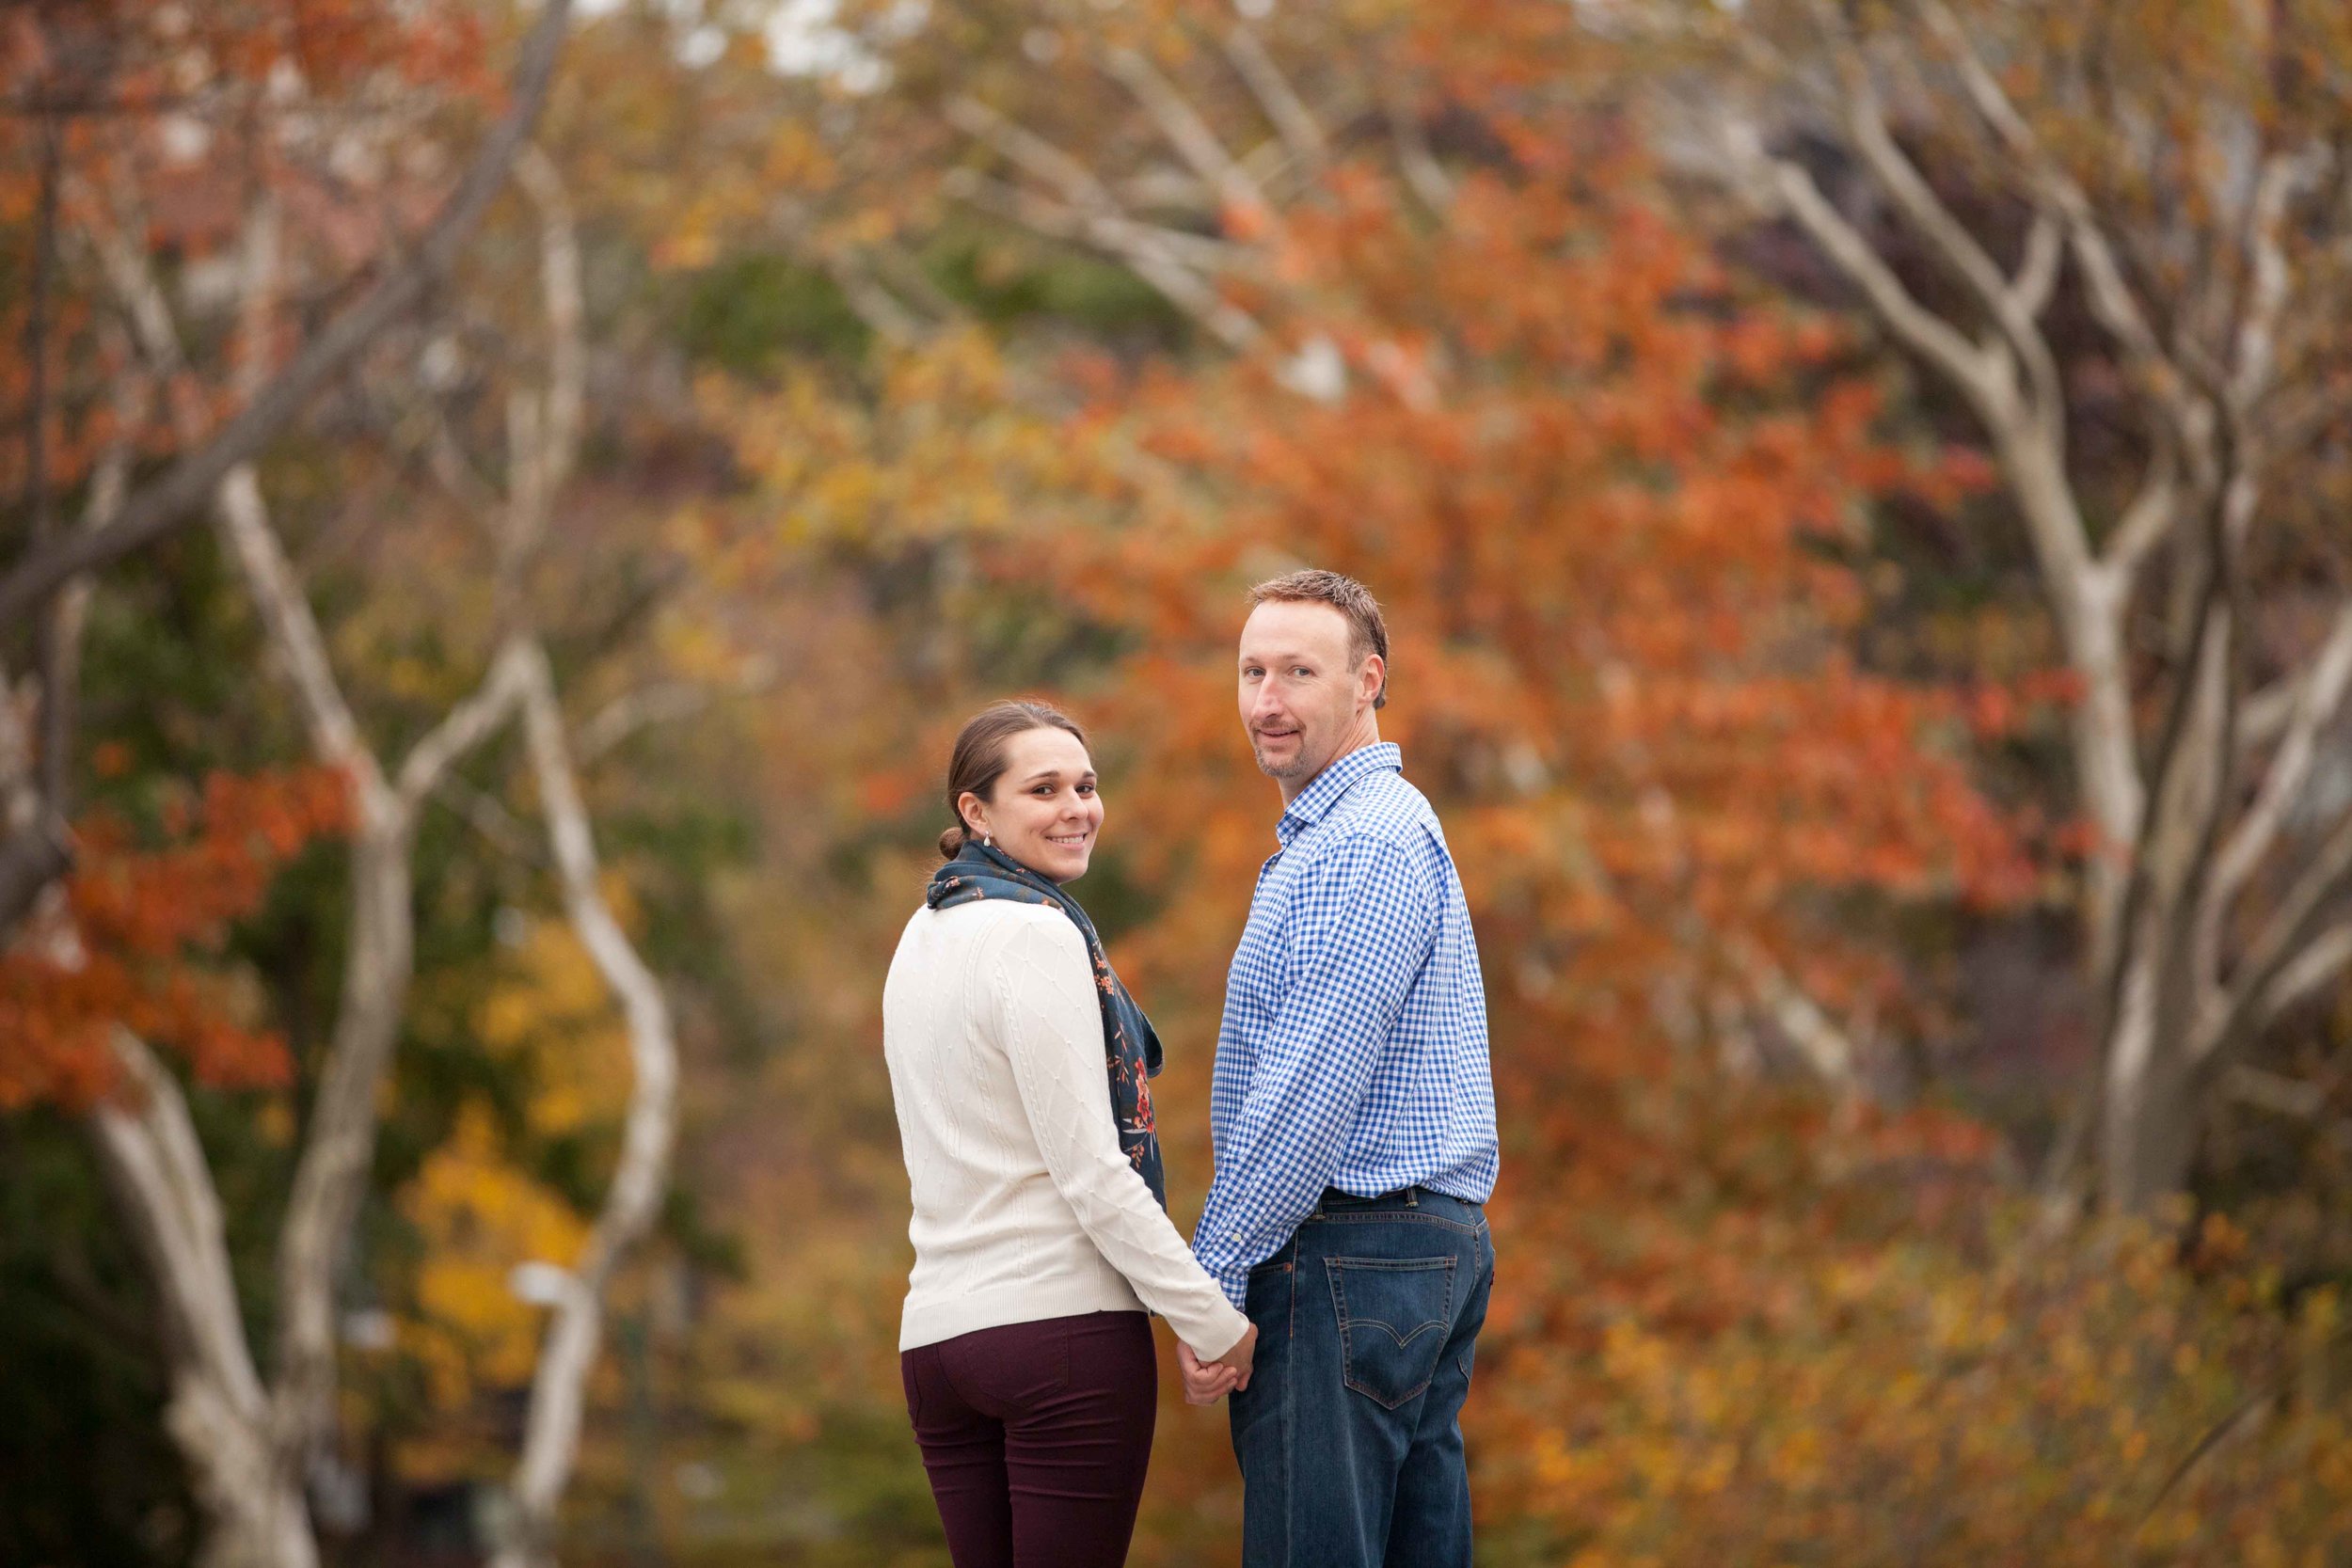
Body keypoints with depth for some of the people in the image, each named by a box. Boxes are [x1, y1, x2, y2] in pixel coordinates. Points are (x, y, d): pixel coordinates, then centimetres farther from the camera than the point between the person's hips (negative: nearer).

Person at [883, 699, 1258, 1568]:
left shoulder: (924, 937, 15)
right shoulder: (1033, 935, -11)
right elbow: (1089, 1169, -15)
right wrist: (1212, 1321, -11)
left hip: (937, 1333, 8)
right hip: (1064, 1323, -8)